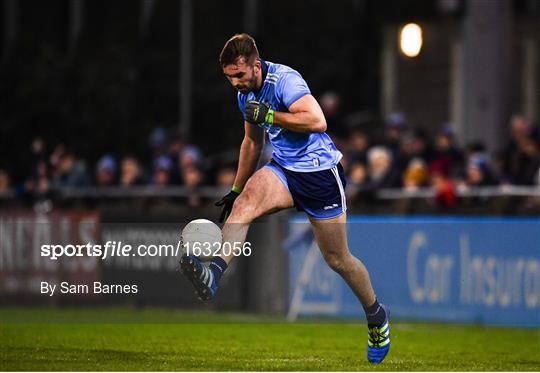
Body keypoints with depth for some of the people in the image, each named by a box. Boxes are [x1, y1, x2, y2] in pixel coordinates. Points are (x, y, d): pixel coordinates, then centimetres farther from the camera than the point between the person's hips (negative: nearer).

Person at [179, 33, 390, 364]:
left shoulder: (284, 80, -19)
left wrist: (269, 115, -28)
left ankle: (376, 315, 30)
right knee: (247, 199, -28)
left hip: (320, 172, -6)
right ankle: (214, 274, -48)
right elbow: (252, 142, 23)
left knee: (337, 259, 4)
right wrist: (236, 189, 25)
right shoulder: (246, 94, 7)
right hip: (284, 170, 6)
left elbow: (317, 121, -31)